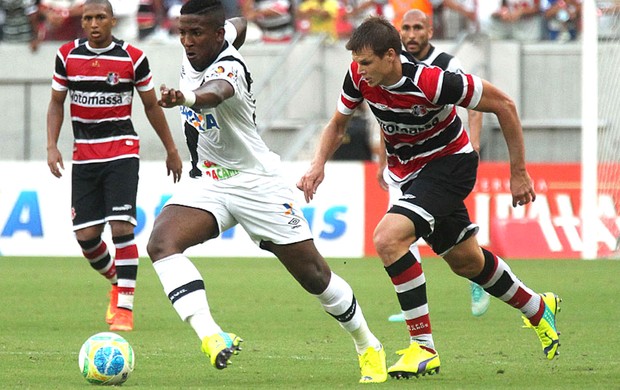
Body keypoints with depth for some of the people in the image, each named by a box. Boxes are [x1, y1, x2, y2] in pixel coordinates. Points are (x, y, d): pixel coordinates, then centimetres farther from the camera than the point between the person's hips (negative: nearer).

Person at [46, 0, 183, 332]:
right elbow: (56, 103, 11)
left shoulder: (133, 58, -4)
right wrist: (52, 146, -2)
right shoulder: (67, 55, 2)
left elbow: (151, 106, 7)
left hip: (122, 152, -3)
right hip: (83, 155, 3)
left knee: (121, 227, -16)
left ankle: (124, 307, -8)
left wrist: (171, 150, 13)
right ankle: (116, 281, 29)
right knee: (85, 236, -1)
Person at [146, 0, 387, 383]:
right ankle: (211, 337, -35)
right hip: (209, 183, 7)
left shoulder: (228, 67, -26)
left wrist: (187, 98, -76)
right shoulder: (196, 53, -4)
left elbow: (216, 92, -54)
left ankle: (369, 347, 26)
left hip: (258, 183, -7)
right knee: (161, 242, -22)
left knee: (314, 275, 3)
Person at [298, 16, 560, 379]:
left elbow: (503, 104, -21)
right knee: (467, 261, 21)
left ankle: (423, 347, -20)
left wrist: (519, 172, -14)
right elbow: (338, 125, 5)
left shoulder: (432, 83, -32)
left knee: (388, 237, -27)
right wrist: (319, 164, -15)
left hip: (450, 162, -7)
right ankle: (539, 308, 47)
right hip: (409, 170, 7)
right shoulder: (360, 76, -15)